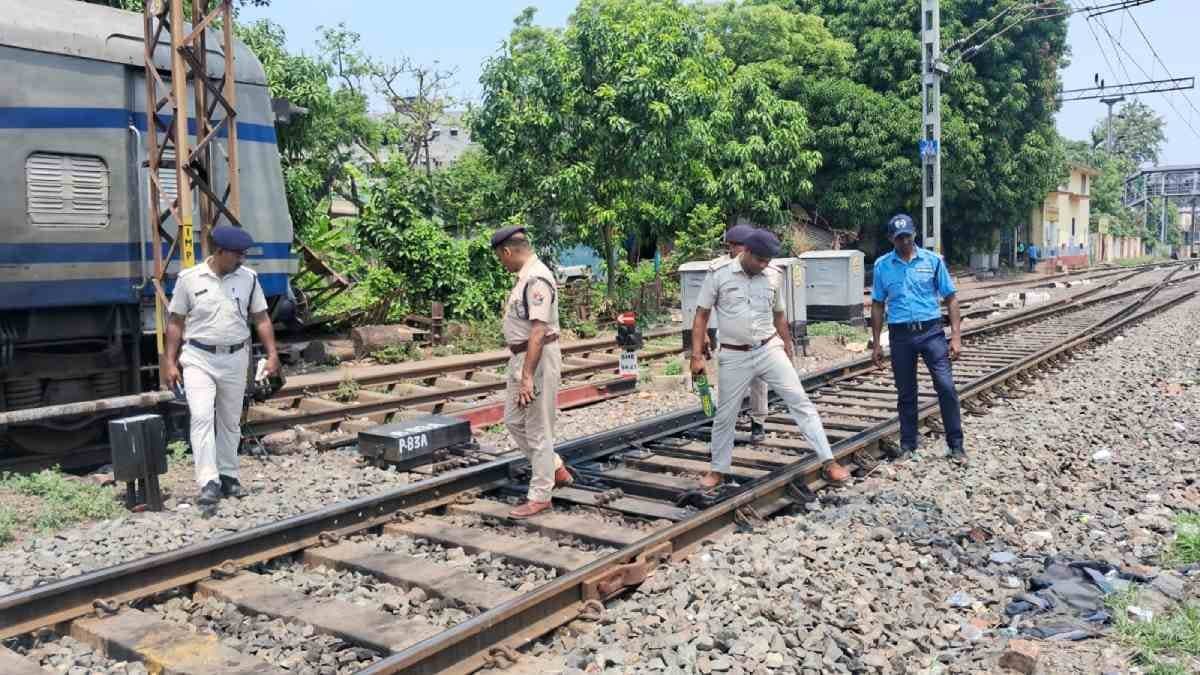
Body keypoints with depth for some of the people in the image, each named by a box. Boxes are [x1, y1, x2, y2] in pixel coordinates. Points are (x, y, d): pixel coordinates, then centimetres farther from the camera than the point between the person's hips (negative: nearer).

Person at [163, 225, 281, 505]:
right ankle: (209, 482, -15)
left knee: (230, 421, 11)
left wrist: (272, 354, -3)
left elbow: (261, 318, 5)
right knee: (202, 417, -13)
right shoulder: (189, 279, -5)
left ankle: (228, 475, 24)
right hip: (199, 359, -2)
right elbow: (175, 322, 1)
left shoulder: (249, 278, 0)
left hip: (235, 359, 3)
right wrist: (170, 362, -2)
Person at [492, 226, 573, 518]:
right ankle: (556, 469, 30)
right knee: (514, 421, 18)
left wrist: (527, 377, -28)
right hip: (520, 357, 10)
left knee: (538, 429, 0)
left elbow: (538, 333, -26)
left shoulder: (536, 279, -20)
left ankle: (540, 496, 12)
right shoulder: (525, 276, 11)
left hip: (538, 358, -10)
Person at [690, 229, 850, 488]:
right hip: (734, 357, -2)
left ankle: (829, 462, -2)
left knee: (800, 401, -5)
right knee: (725, 415, 8)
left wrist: (788, 347, 16)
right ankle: (718, 470, 26)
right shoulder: (718, 275, -8)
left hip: (770, 350, 2)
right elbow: (701, 315, -3)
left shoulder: (774, 276, 1)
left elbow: (779, 315, 14)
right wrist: (697, 356, -9)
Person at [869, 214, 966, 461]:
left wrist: (956, 336, -5)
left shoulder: (933, 260, 1)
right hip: (900, 336, 1)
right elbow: (877, 305, 10)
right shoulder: (882, 265, 4)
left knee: (946, 387, -8)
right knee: (906, 394, 9)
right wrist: (876, 344, 8)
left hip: (931, 331, -1)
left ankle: (956, 445, 3)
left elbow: (951, 298, 3)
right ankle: (908, 446, 20)